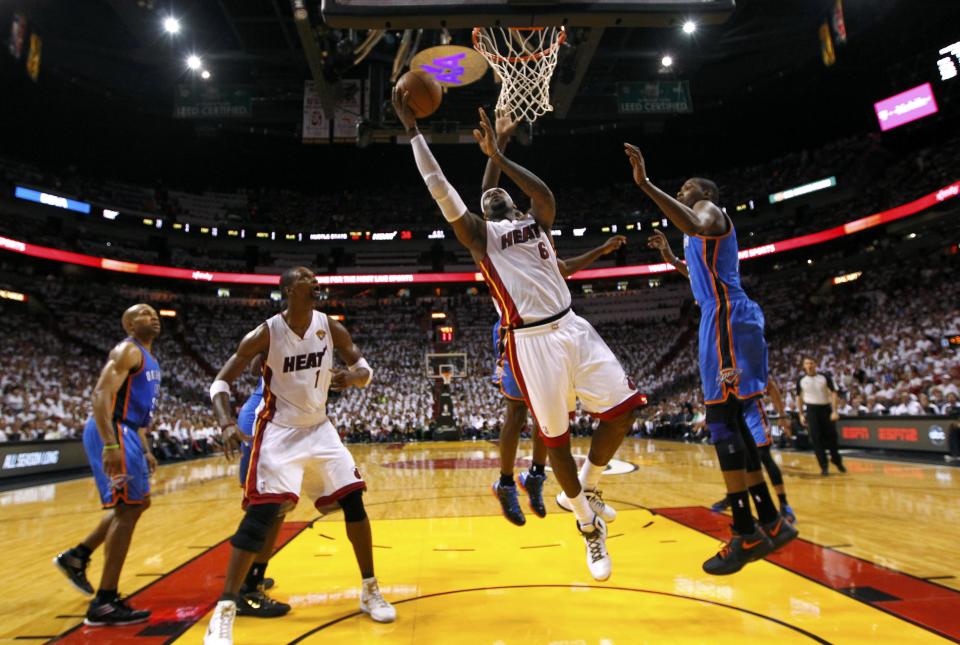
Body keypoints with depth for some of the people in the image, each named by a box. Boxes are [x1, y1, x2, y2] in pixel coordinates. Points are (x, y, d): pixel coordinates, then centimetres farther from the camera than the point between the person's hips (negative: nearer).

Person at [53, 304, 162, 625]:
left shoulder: (149, 359, 19)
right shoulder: (127, 351, -11)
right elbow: (101, 394, -23)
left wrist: (145, 450, 24)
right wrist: (110, 445, -31)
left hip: (125, 432, 10)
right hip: (112, 432, -10)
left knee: (138, 502, 20)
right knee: (127, 508, -9)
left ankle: (77, 556, 32)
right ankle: (104, 604, -1)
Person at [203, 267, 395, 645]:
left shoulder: (331, 328, -5)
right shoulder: (266, 333, -15)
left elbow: (365, 369, 3)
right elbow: (221, 382, -10)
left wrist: (350, 377, -21)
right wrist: (227, 423, -28)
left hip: (319, 429, 4)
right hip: (279, 432, -4)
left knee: (353, 500, 2)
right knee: (260, 515, -13)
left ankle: (370, 591, 18)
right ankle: (224, 610, 4)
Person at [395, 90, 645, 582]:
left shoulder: (536, 222, 17)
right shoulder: (479, 233, 8)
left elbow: (545, 193, -6)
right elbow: (440, 190, -1)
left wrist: (496, 155, -4)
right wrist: (413, 129, 0)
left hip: (572, 328, 4)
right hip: (531, 341, -4)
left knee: (622, 409, -1)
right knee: (556, 439, 2)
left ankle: (585, 489, 24)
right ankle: (588, 525, 26)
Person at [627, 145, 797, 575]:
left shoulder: (710, 209, 1)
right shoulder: (703, 224, 29)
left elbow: (696, 227, -27)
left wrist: (646, 184, -30)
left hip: (725, 317, -10)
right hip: (723, 317, 10)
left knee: (721, 420, -12)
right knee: (731, 420, 9)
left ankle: (746, 534, -7)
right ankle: (771, 523, 15)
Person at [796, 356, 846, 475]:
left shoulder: (824, 377, -4)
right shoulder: (801, 380, 0)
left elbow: (833, 393, -4)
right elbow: (798, 397, 9)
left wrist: (834, 411, -14)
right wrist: (801, 414, 5)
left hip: (826, 408, 0)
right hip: (811, 410, 0)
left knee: (832, 436, 8)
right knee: (816, 439, -3)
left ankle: (837, 461, 32)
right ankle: (824, 466, 4)